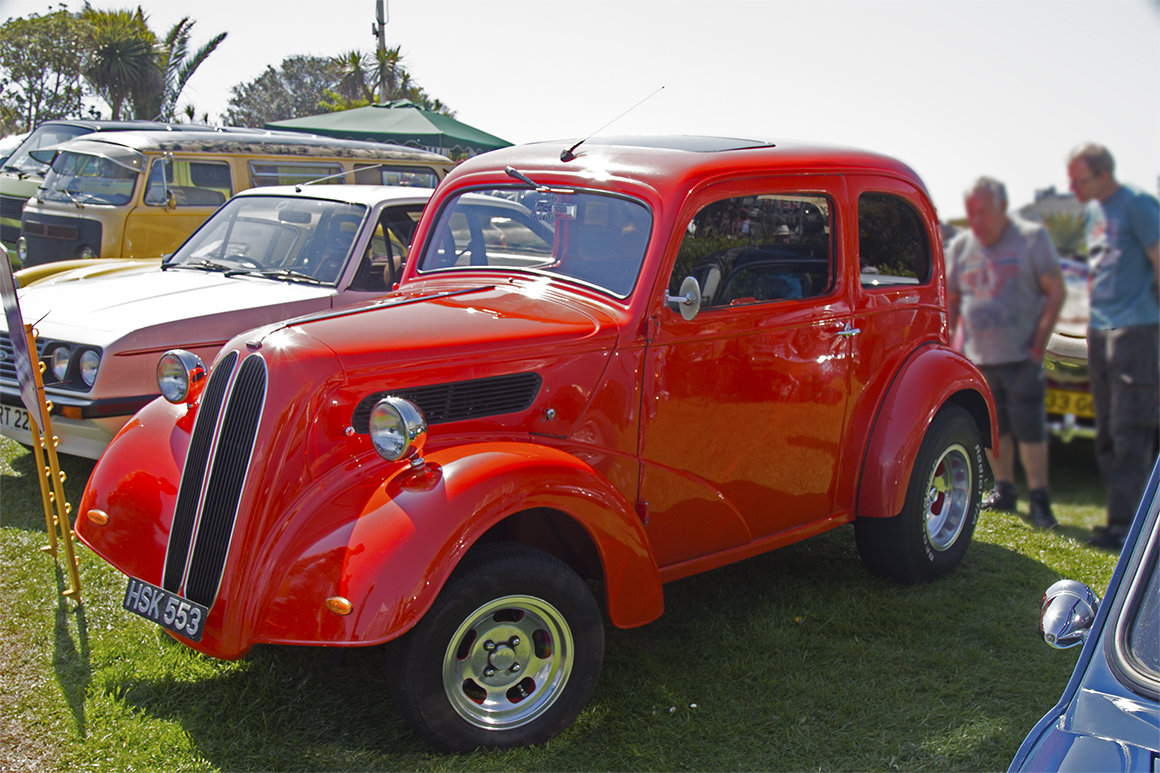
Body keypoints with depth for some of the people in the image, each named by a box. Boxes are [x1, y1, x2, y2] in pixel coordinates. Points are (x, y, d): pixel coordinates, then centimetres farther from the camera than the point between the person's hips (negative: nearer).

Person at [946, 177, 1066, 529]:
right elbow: (950, 301, 16)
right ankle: (1004, 491, 22)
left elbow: (1056, 292, -4)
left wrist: (1038, 345, -11)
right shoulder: (961, 246, 8)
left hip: (1020, 356, -4)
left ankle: (1039, 498, 4)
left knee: (1029, 428, -4)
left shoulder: (1032, 238, -3)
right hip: (978, 356, 4)